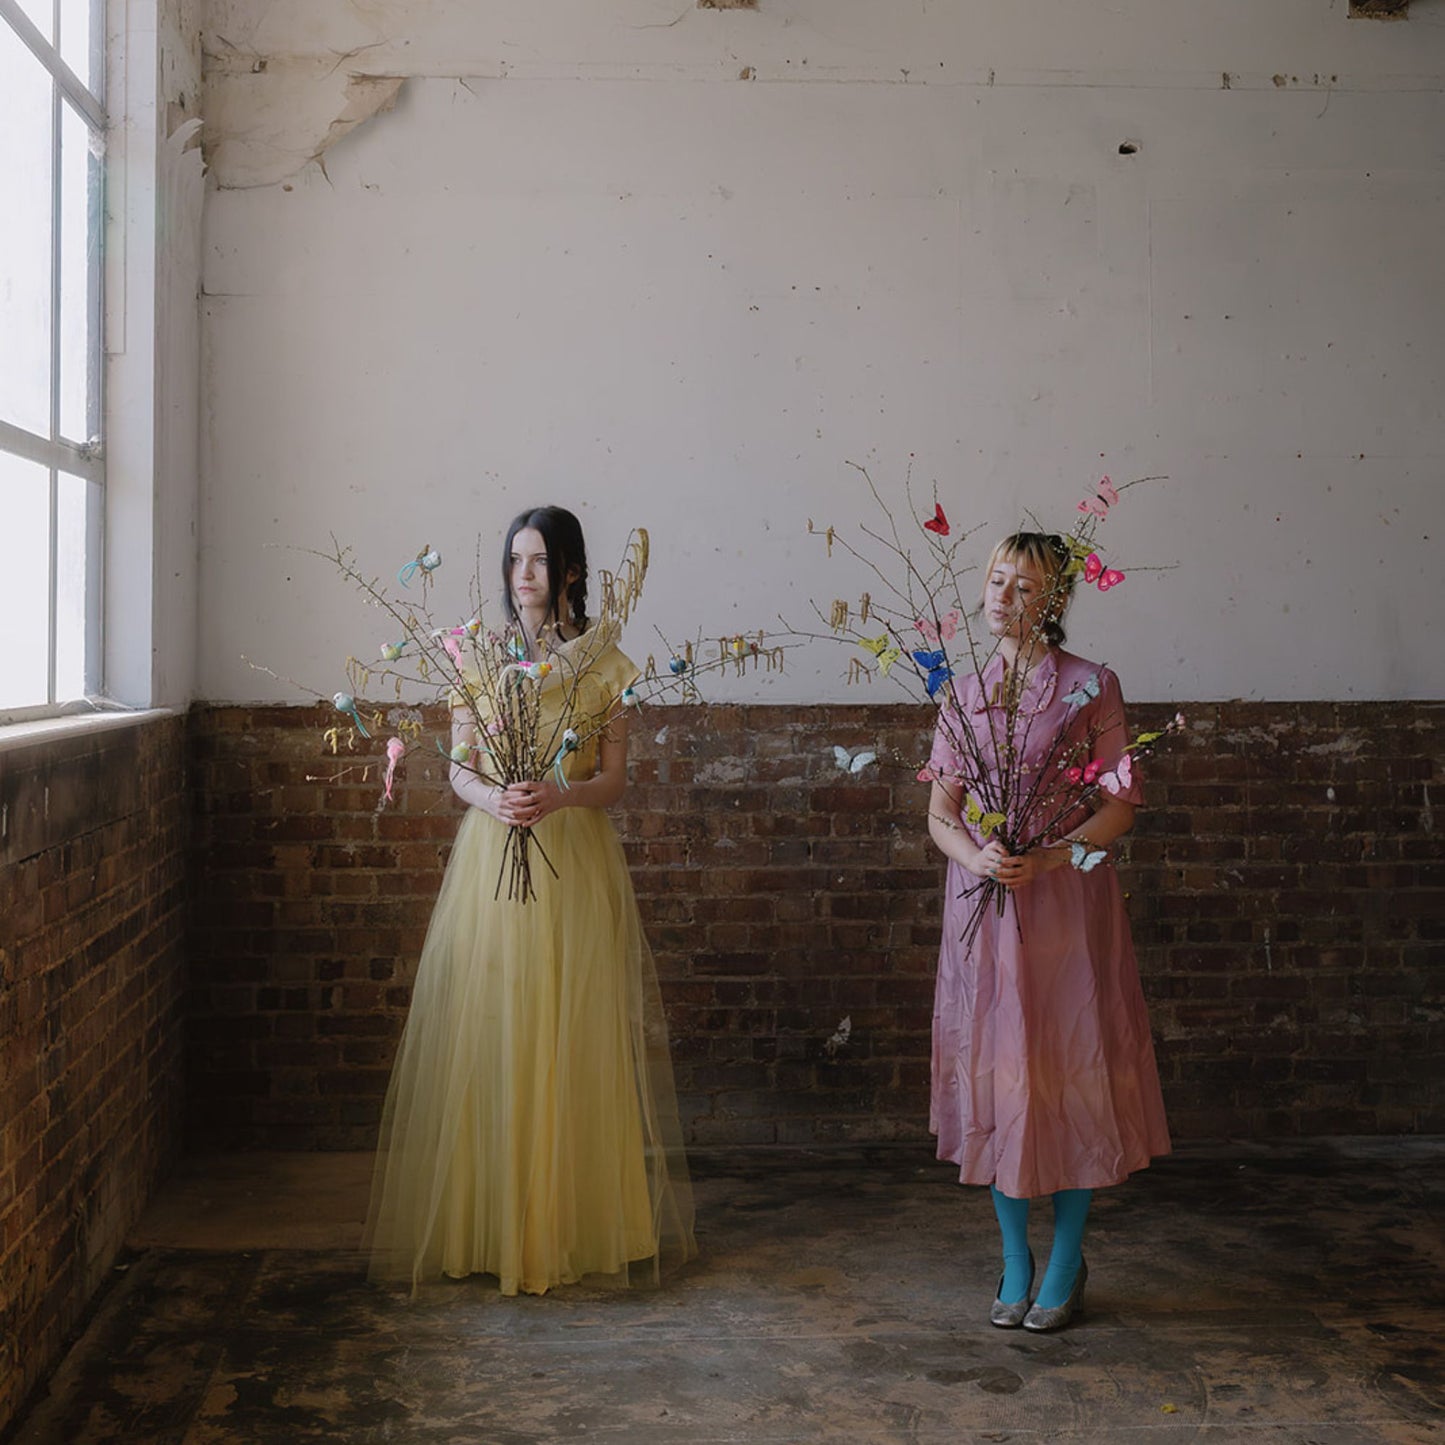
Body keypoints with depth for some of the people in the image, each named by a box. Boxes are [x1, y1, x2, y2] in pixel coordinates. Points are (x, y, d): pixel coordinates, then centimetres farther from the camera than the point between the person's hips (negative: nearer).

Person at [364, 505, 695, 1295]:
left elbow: (615, 778, 2)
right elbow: (457, 769, 5)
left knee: (574, 1044, -1)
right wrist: (492, 797, -16)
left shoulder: (602, 660, 4)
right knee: (486, 1042, -1)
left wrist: (558, 794, -18)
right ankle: (484, 1225, 8)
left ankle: (578, 1224, 10)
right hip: (491, 857, 1)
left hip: (577, 860, -1)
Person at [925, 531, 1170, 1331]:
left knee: (1067, 1065, 0)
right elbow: (940, 814, 8)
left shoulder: (1090, 686, -3)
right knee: (992, 1065, 5)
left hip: (1066, 901, -3)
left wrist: (1045, 857, -15)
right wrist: (978, 857, -13)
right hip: (982, 904, 3)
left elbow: (1121, 804, -3)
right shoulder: (962, 695, 8)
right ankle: (1015, 1263, 18)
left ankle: (1066, 1260, 16)